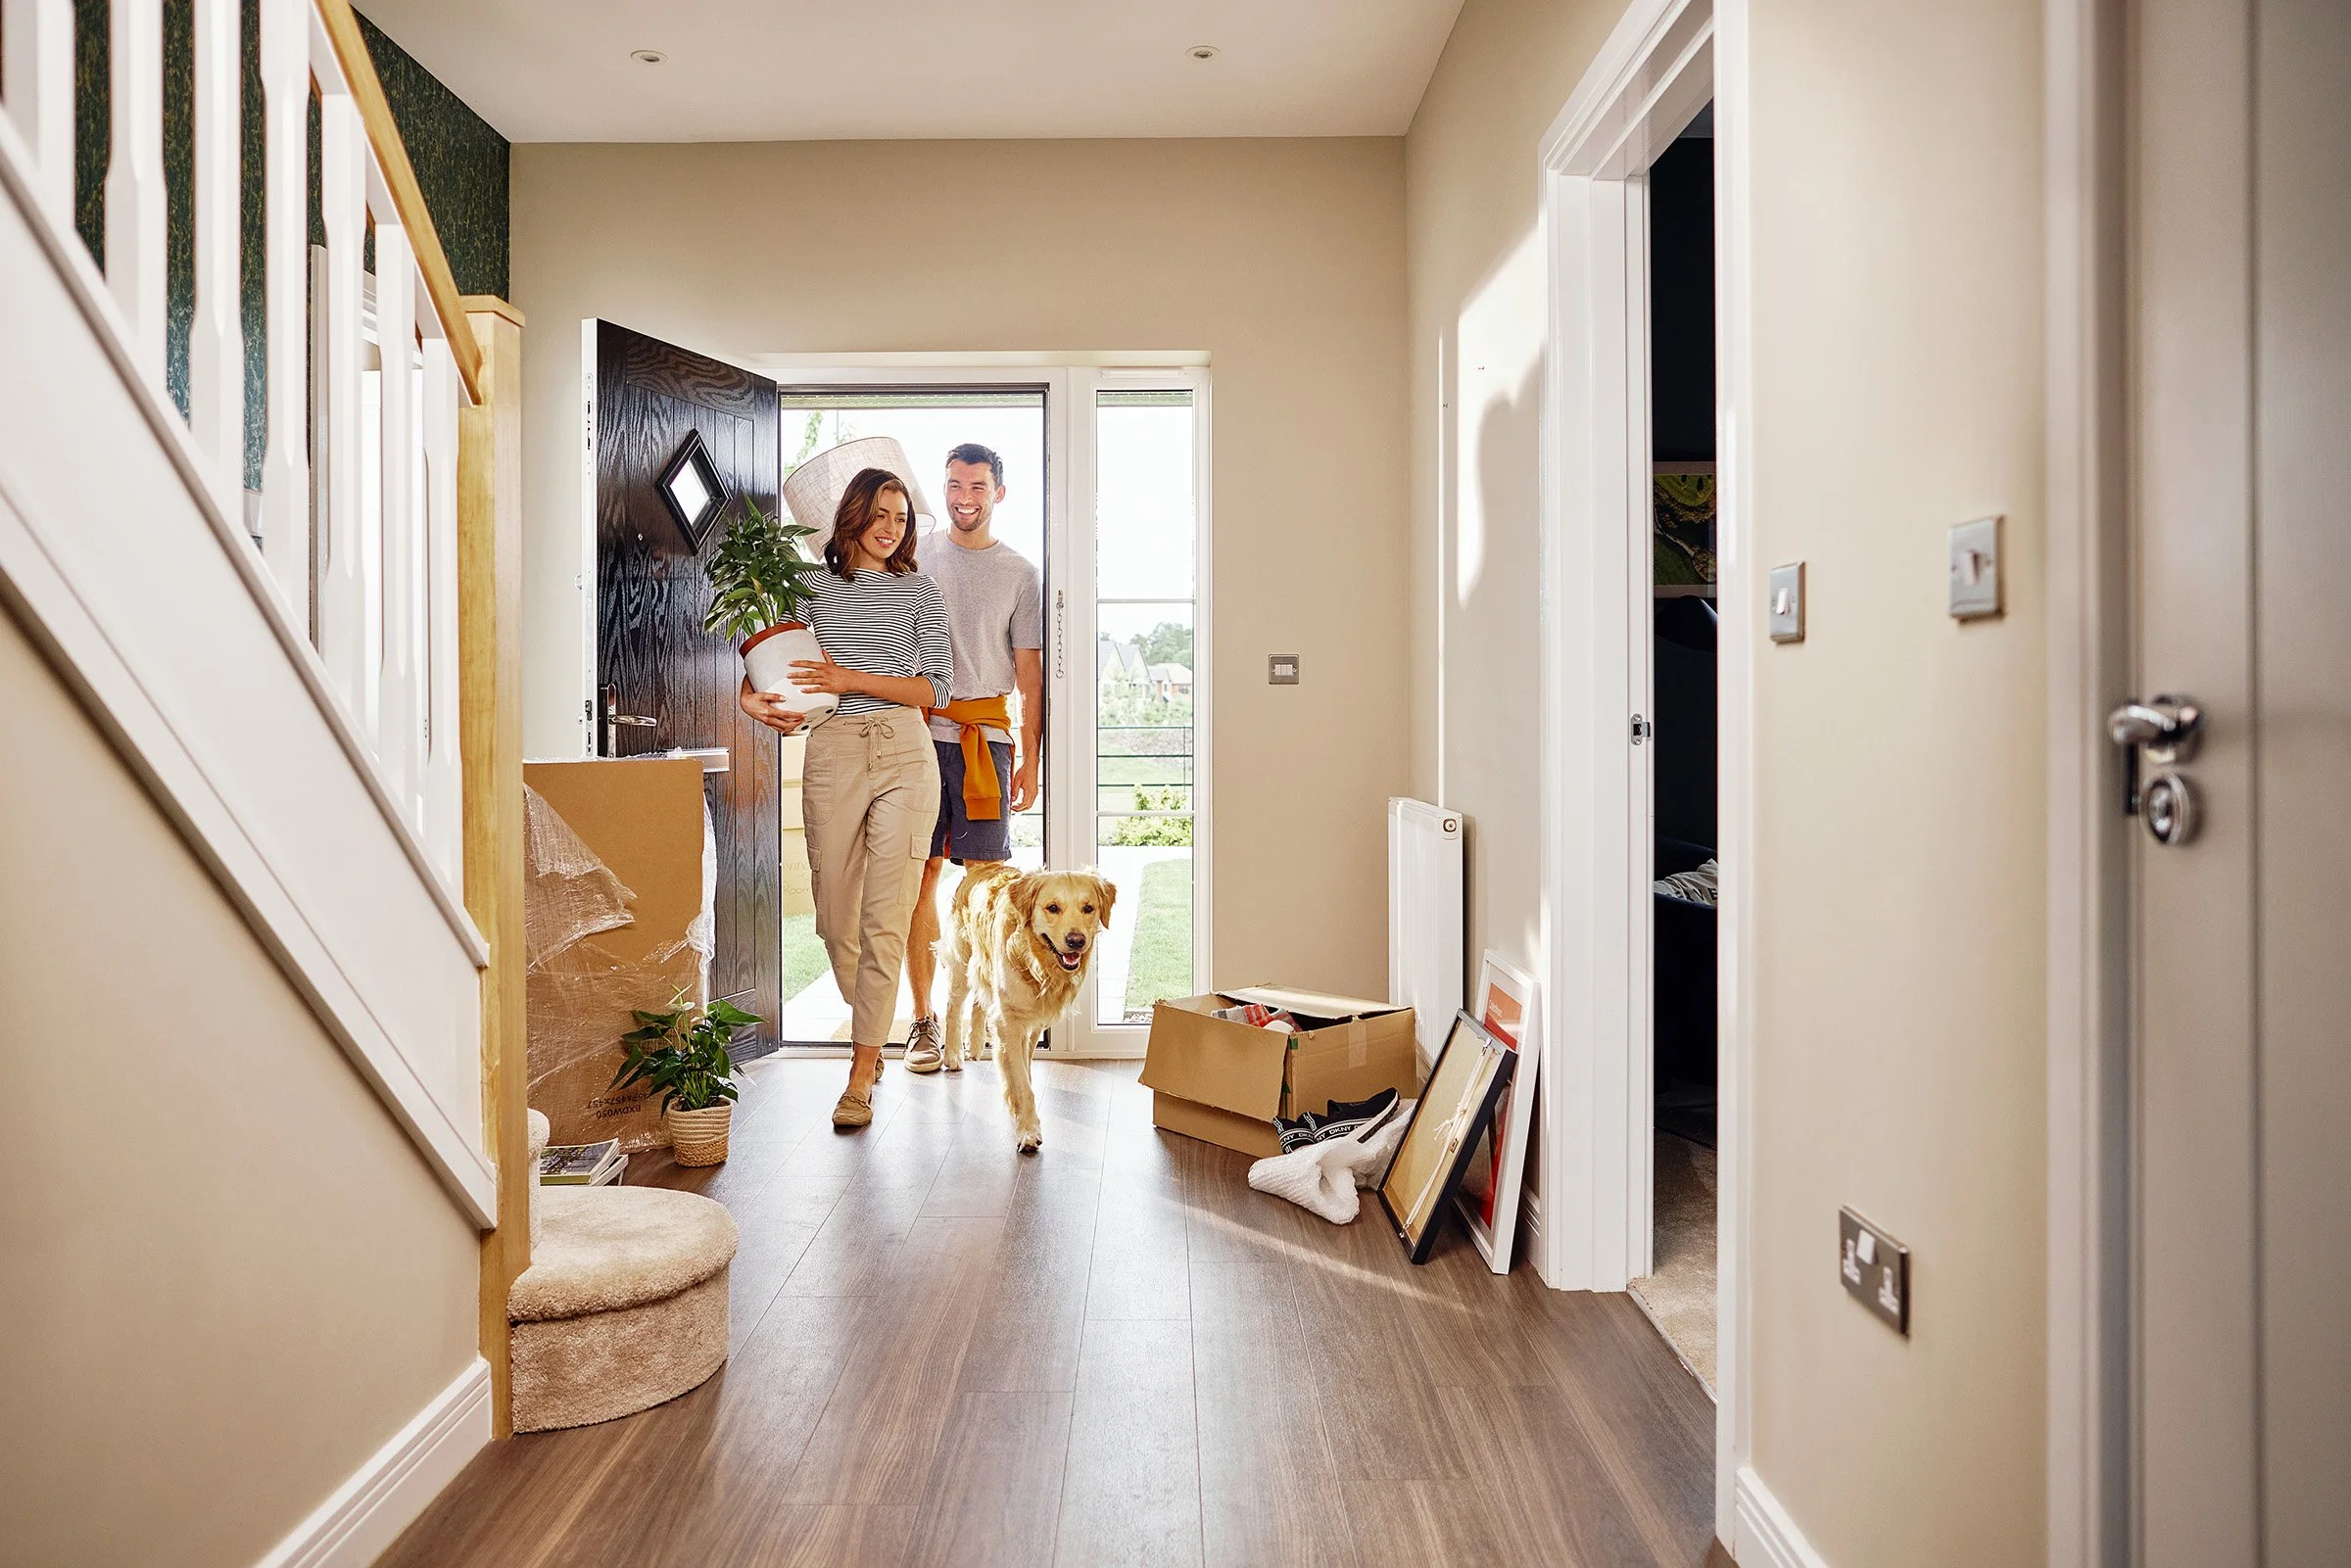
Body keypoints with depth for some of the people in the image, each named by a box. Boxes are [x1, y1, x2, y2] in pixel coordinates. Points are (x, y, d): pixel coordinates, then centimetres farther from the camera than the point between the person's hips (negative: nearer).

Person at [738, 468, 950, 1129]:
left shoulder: (920, 591, 9)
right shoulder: (812, 586, 12)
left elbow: (937, 688, 1)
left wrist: (851, 679, -9)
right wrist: (751, 697, -7)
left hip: (904, 756, -1)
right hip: (832, 757, 2)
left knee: (885, 920, -6)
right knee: (834, 916, 6)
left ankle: (861, 1073, 0)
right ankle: (871, 1024, 33)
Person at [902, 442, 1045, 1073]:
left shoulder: (1019, 574, 9)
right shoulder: (915, 556, 11)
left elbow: (1030, 674, 8)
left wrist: (1029, 759, 3)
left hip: (985, 736, -1)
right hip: (918, 731, 1)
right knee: (920, 875, 0)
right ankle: (923, 1018, 8)